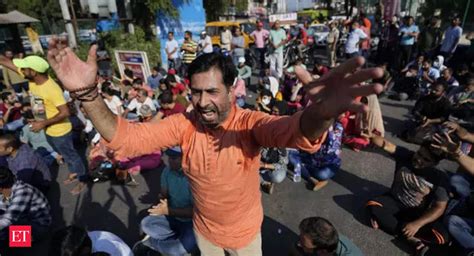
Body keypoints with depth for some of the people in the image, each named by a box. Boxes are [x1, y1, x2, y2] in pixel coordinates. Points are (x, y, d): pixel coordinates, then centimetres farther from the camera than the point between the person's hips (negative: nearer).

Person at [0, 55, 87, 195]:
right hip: (48, 130, 8)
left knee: (71, 155, 10)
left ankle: (82, 180, 29)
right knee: (64, 154, 26)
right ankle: (74, 172, 47)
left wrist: (43, 123, -27)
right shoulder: (32, 77, -9)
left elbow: (65, 112, -32)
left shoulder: (52, 89, -32)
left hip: (60, 131, -8)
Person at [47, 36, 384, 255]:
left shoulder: (249, 124, -29)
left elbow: (295, 131, -47)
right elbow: (126, 138, -25)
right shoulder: (184, 124, -21)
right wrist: (87, 93, -42)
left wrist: (319, 114, -72)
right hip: (204, 228, 3)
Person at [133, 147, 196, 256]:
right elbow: (164, 194, 5)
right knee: (146, 224, -11)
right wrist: (163, 199, -19)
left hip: (190, 222, -5)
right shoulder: (167, 171, -8)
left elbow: (194, 211, -25)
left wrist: (168, 210, -25)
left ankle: (150, 242, -4)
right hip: (173, 216, 6)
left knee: (186, 245, -30)